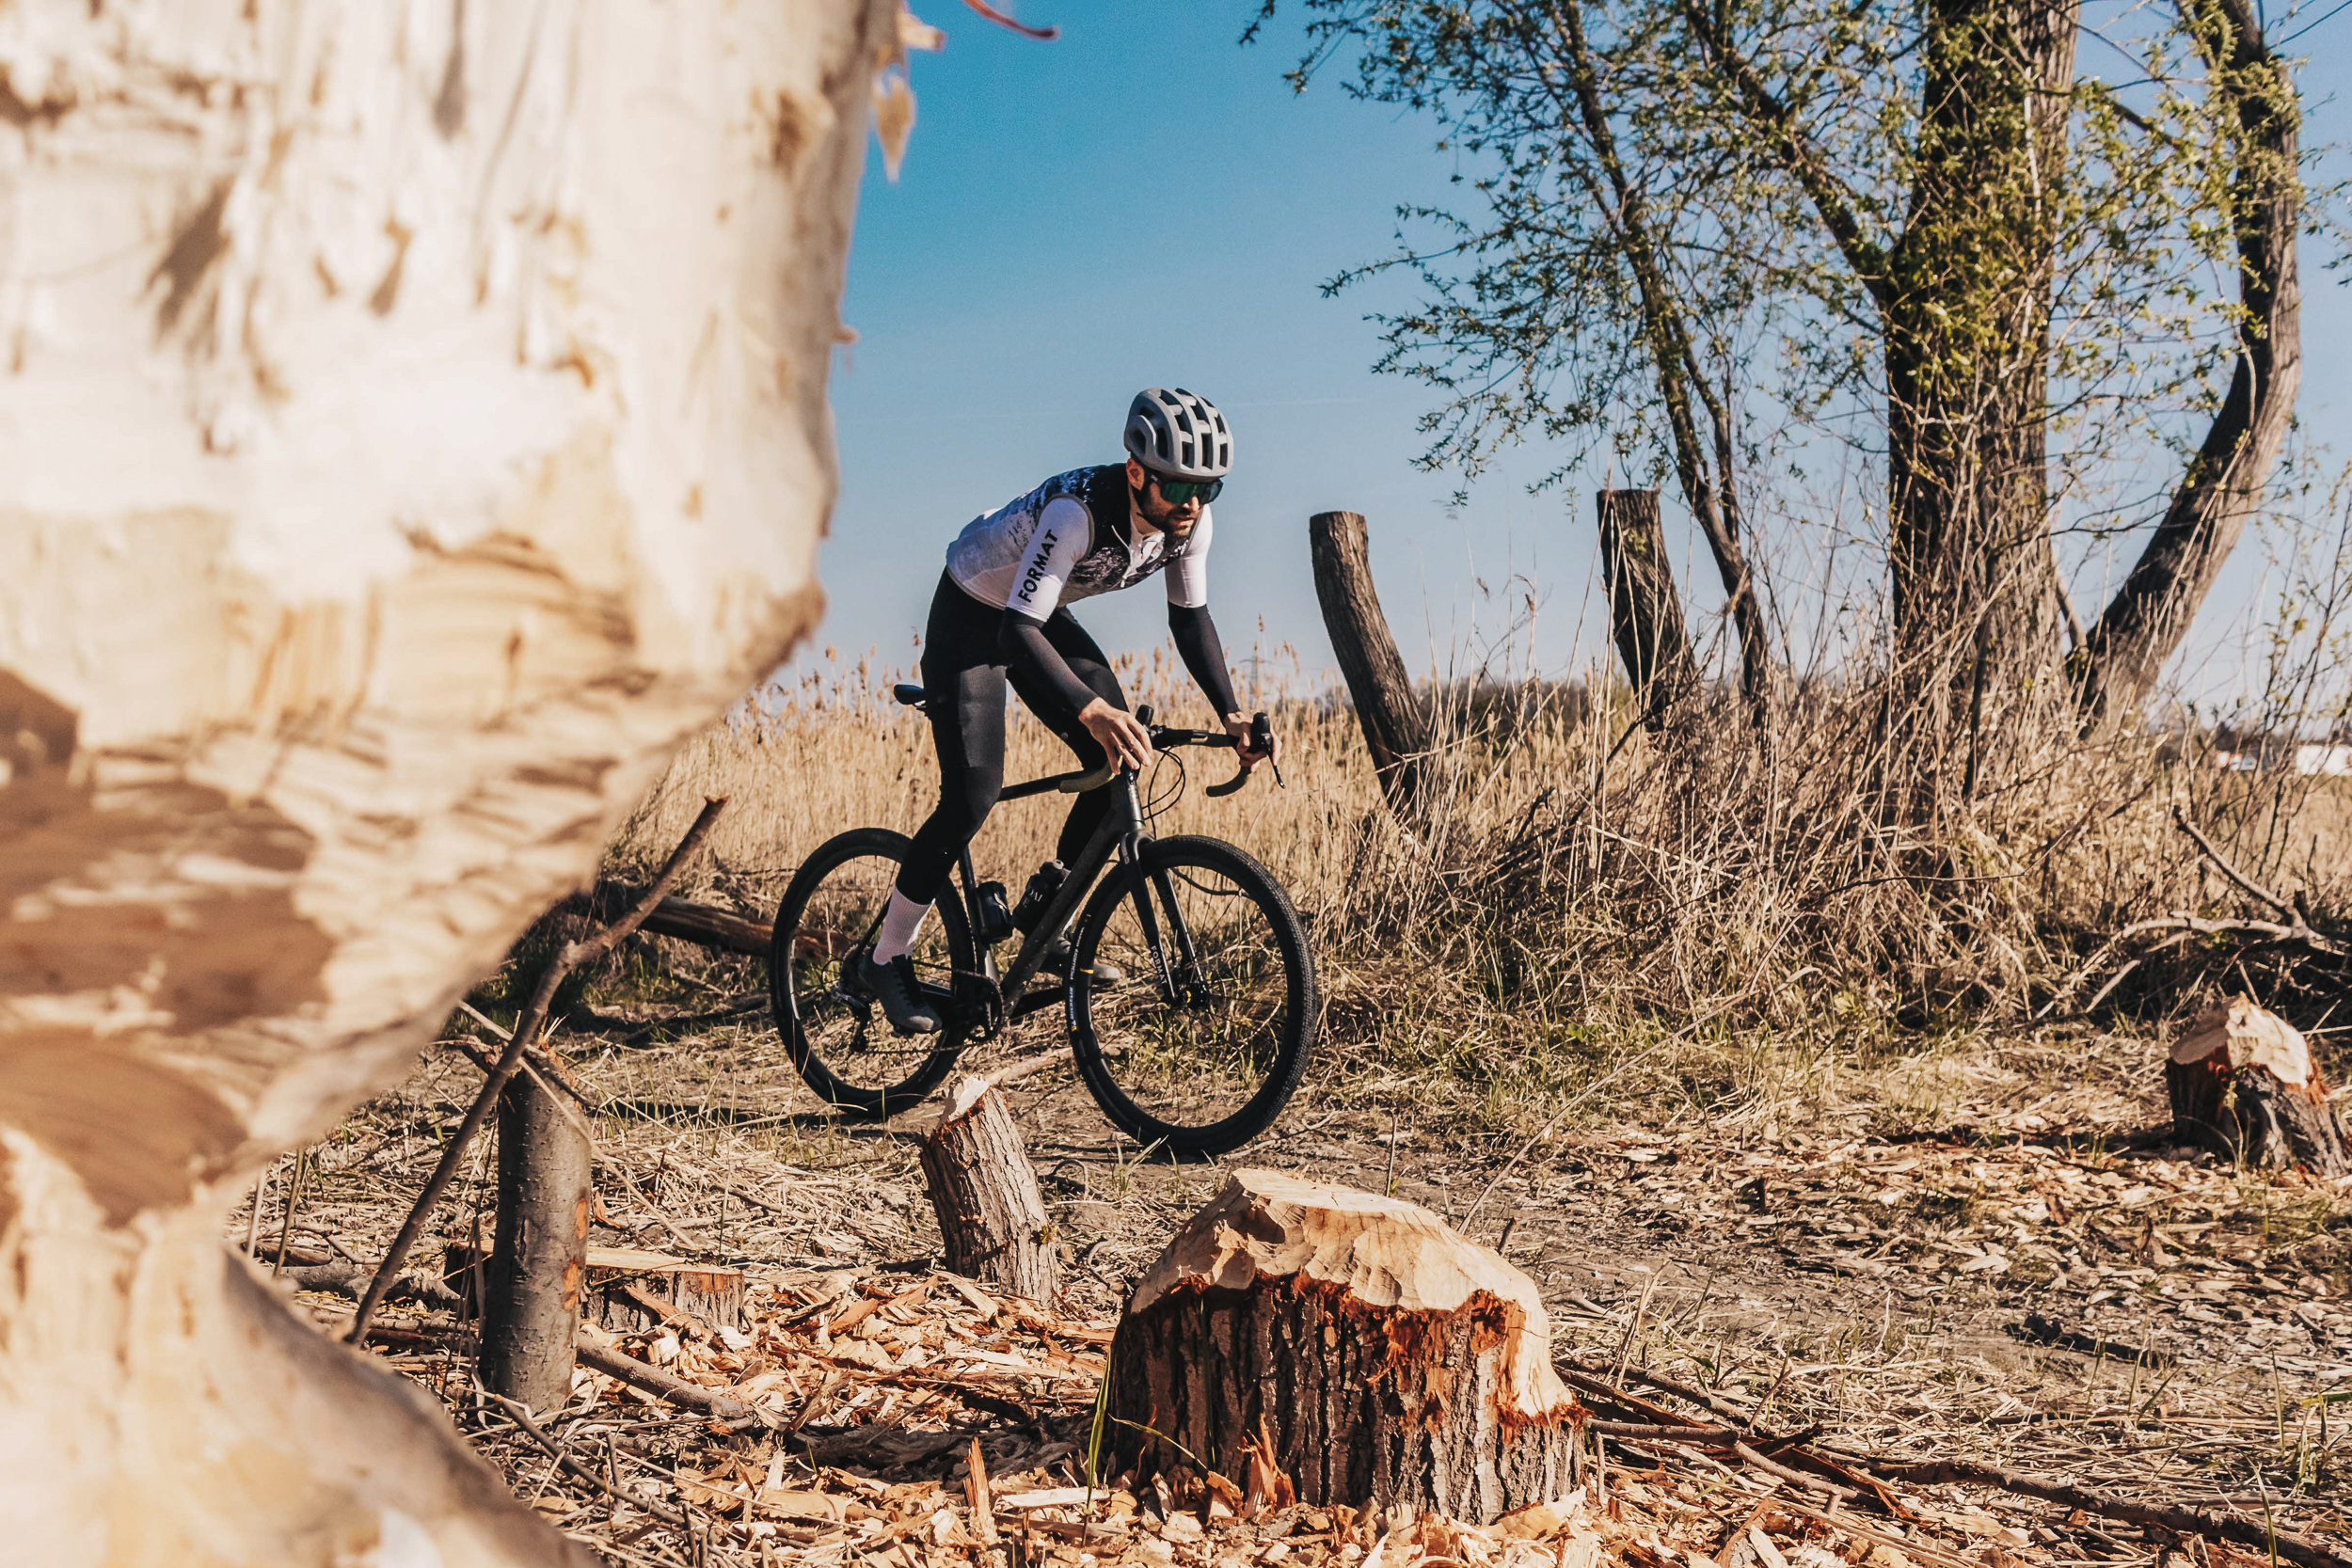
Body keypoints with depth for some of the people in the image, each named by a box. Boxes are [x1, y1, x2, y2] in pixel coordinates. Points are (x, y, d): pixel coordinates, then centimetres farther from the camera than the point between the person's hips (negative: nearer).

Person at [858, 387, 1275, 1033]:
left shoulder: (1189, 522, -18)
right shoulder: (1077, 512, -39)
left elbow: (1190, 617, -3)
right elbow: (1019, 632, -44)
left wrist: (1231, 714, -14)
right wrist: (1091, 708, -59)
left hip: (1041, 616, 7)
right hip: (973, 617, -7)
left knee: (1124, 762, -7)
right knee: (972, 797, -17)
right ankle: (887, 959, -1)